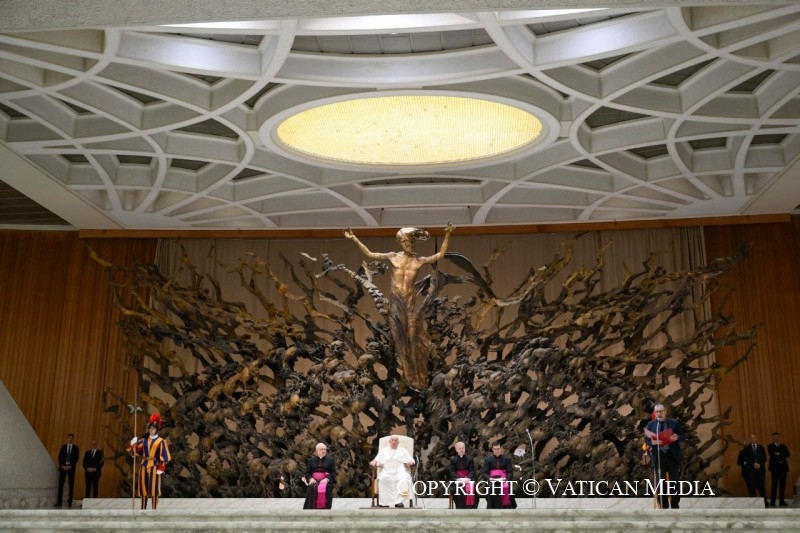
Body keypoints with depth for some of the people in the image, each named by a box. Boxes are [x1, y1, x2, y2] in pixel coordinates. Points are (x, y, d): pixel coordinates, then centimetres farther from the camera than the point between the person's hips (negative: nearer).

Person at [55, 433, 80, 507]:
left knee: (71, 485, -1)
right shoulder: (63, 447, 11)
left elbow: (76, 458, -1)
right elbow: (59, 458, 6)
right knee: (60, 485, -3)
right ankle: (59, 502, -2)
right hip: (63, 467, 2)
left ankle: (70, 501, 2)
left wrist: (70, 466, -12)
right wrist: (62, 465, -8)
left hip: (71, 468, -1)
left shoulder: (76, 448, 5)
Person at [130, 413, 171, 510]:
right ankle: (143, 509, 15)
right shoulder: (144, 440, 11)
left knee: (154, 489, -5)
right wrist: (133, 444, -10)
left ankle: (154, 509, -1)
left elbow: (164, 457, -6)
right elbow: (136, 452, 8)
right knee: (143, 488, 7)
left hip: (154, 467, -5)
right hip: (144, 466, 5)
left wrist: (161, 468, -12)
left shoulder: (161, 442, -3)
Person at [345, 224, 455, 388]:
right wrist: (355, 239, 1)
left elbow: (440, 254, 1)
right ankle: (406, 375, 14)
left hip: (410, 302, 0)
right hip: (396, 302, 1)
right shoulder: (393, 257, 2)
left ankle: (417, 377, 13)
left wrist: (447, 235, -7)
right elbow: (370, 254, 6)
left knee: (413, 338, 2)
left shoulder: (419, 261, 2)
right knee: (400, 339, 5)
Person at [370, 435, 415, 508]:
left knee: (404, 479, -34)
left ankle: (400, 501, -34)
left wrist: (410, 462, -9)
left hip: (400, 472, 0)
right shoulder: (383, 450, 25)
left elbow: (411, 460, 15)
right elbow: (377, 460, 17)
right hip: (386, 472, 0)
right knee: (382, 479, -34)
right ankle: (384, 502, -31)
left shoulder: (403, 451, 24)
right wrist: (374, 462, -6)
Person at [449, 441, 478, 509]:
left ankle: (471, 507, -24)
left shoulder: (470, 459, 13)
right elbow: (452, 472, 2)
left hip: (468, 479, 1)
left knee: (471, 488, -30)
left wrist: (467, 478, -17)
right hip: (457, 480, -1)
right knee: (458, 489, -32)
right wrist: (459, 479, -17)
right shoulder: (452, 459, 11)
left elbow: (472, 471, 4)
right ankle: (460, 508, -28)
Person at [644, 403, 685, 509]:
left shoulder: (674, 423, 4)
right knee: (660, 482, 3)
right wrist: (652, 442, -17)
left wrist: (677, 437, -17)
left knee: (674, 481, 5)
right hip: (658, 456, 1)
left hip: (672, 455, 0)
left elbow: (683, 437, 5)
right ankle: (664, 507, 9)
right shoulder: (650, 424, 6)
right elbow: (646, 440, 5)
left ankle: (675, 506, 13)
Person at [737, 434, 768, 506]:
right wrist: (753, 464, -12)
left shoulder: (761, 447, 15)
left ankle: (765, 502, 2)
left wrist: (760, 464, -6)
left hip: (760, 470, 2)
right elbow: (745, 459, -2)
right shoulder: (746, 448, 5)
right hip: (750, 470, -2)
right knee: (752, 488, -2)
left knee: (761, 487, -3)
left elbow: (764, 458, 9)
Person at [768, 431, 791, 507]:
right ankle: (772, 501, -6)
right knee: (774, 485, -7)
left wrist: (779, 454, -12)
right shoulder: (770, 446, 6)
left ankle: (782, 501, 8)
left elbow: (787, 455, 0)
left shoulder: (784, 446, 17)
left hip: (783, 467, 4)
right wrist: (782, 456, -8)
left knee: (783, 485, 3)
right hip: (775, 467, -4)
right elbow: (772, 455, -11)